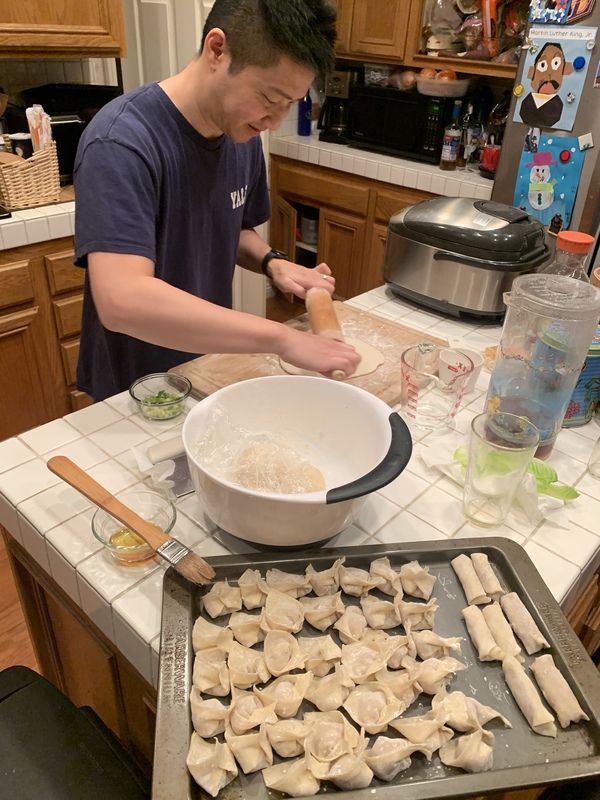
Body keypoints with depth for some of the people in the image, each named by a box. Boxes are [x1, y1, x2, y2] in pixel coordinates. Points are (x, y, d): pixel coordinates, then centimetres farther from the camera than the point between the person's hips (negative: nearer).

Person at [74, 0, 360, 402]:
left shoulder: (243, 132, -4)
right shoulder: (121, 141, -27)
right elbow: (121, 301, -39)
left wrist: (273, 262, -10)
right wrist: (281, 337, -39)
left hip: (212, 365, 6)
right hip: (135, 388, -6)